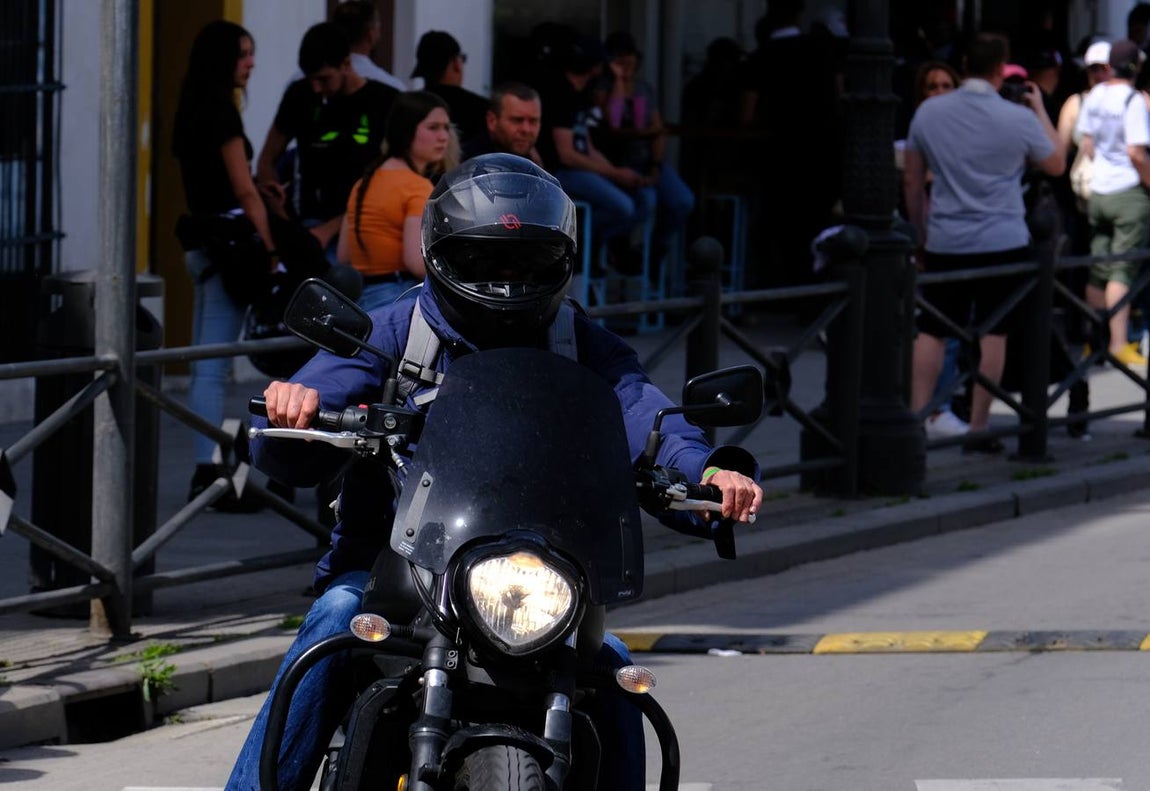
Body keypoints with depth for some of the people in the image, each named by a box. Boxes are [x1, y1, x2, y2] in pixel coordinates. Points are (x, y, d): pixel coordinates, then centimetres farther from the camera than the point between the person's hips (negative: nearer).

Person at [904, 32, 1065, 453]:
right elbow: (1056, 164, 9)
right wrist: (1041, 111, 19)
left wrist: (922, 234, 19)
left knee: (931, 333, 8)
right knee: (994, 334, 5)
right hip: (1003, 243, -2)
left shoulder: (928, 113, 0)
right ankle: (978, 429, 5)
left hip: (944, 243, 2)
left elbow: (912, 182, 8)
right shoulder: (1019, 119, -8)